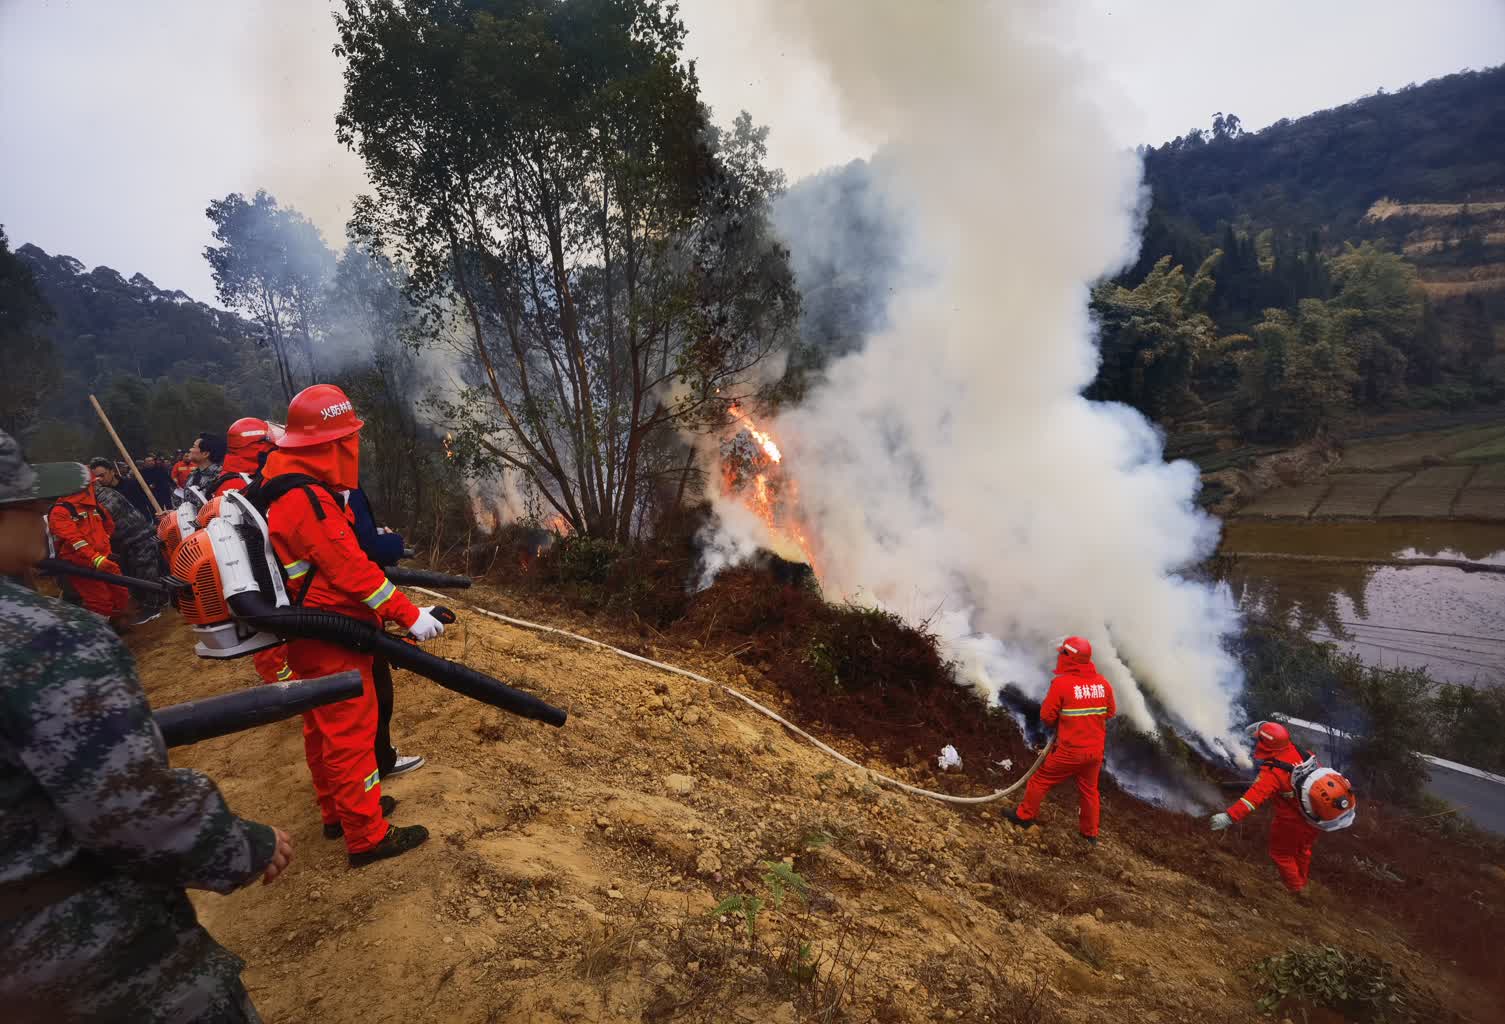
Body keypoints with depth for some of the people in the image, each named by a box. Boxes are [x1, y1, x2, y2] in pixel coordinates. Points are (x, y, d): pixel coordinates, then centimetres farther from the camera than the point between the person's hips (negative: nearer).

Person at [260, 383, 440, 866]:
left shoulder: (291, 488, 7)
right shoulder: (308, 500, -25)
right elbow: (352, 571, -28)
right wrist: (409, 614, -25)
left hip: (309, 638, 11)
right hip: (332, 641, -11)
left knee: (324, 728, 21)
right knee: (351, 733, 0)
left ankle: (337, 812, 38)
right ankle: (367, 836, 11)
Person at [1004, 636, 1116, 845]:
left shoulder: (1061, 683, -19)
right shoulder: (1103, 684, -5)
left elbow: (1047, 716, -13)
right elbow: (1110, 711, 11)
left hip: (1070, 751, -5)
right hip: (1096, 750, 5)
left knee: (1041, 780, 13)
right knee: (1089, 790, 23)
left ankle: (1024, 816, 26)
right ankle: (1090, 834, 36)